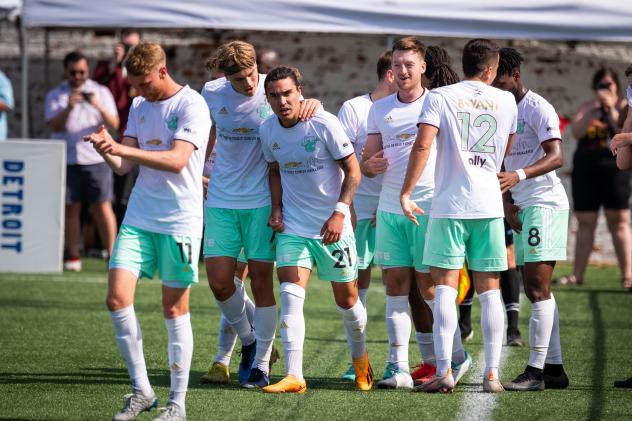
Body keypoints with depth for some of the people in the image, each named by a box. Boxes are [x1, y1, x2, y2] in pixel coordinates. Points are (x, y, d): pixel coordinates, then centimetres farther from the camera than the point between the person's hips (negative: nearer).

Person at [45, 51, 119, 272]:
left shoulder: (101, 92, 9)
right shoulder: (55, 96, 9)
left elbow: (114, 124, 1)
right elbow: (54, 126, -4)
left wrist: (99, 107, -17)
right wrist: (68, 108, -20)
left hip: (96, 159, -1)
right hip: (67, 160, 1)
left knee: (102, 206, -6)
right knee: (71, 208, 2)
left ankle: (112, 255, -5)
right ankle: (73, 257, 7)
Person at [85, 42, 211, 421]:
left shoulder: (191, 105, -9)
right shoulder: (139, 107, 12)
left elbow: (177, 160, -20)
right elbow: (124, 166, 9)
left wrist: (123, 148, -28)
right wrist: (107, 151, -14)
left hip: (179, 222, -6)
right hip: (139, 218, 6)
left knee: (175, 309, -1)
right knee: (117, 298, -6)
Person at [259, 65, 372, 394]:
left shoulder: (324, 124, -14)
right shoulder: (268, 130, 0)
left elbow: (352, 171, -8)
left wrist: (340, 212, -18)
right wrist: (276, 209, 4)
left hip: (332, 227, -3)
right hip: (292, 228, 3)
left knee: (347, 300, 7)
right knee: (290, 296, -14)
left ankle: (360, 356, 36)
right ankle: (294, 377, -16)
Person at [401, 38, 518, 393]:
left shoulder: (441, 97, -2)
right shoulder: (506, 100, 8)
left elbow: (423, 145, -13)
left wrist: (406, 193, -9)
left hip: (450, 204, -2)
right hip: (490, 204, 2)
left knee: (445, 286, 0)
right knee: (489, 289, 6)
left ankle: (444, 371, -7)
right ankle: (492, 373, 3)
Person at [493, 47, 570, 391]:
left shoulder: (537, 108, -10)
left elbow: (556, 157, -21)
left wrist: (519, 175, -35)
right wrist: (507, 203, 6)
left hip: (545, 203, -9)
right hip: (522, 207, 9)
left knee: (538, 287, -13)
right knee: (536, 290, 8)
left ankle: (535, 371, -16)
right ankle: (554, 369, 12)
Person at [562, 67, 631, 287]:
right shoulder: (587, 108, 10)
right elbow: (577, 132, -6)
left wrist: (611, 111, -19)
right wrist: (594, 109, -16)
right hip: (585, 171, 2)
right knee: (585, 223, 5)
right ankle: (577, 275, 7)